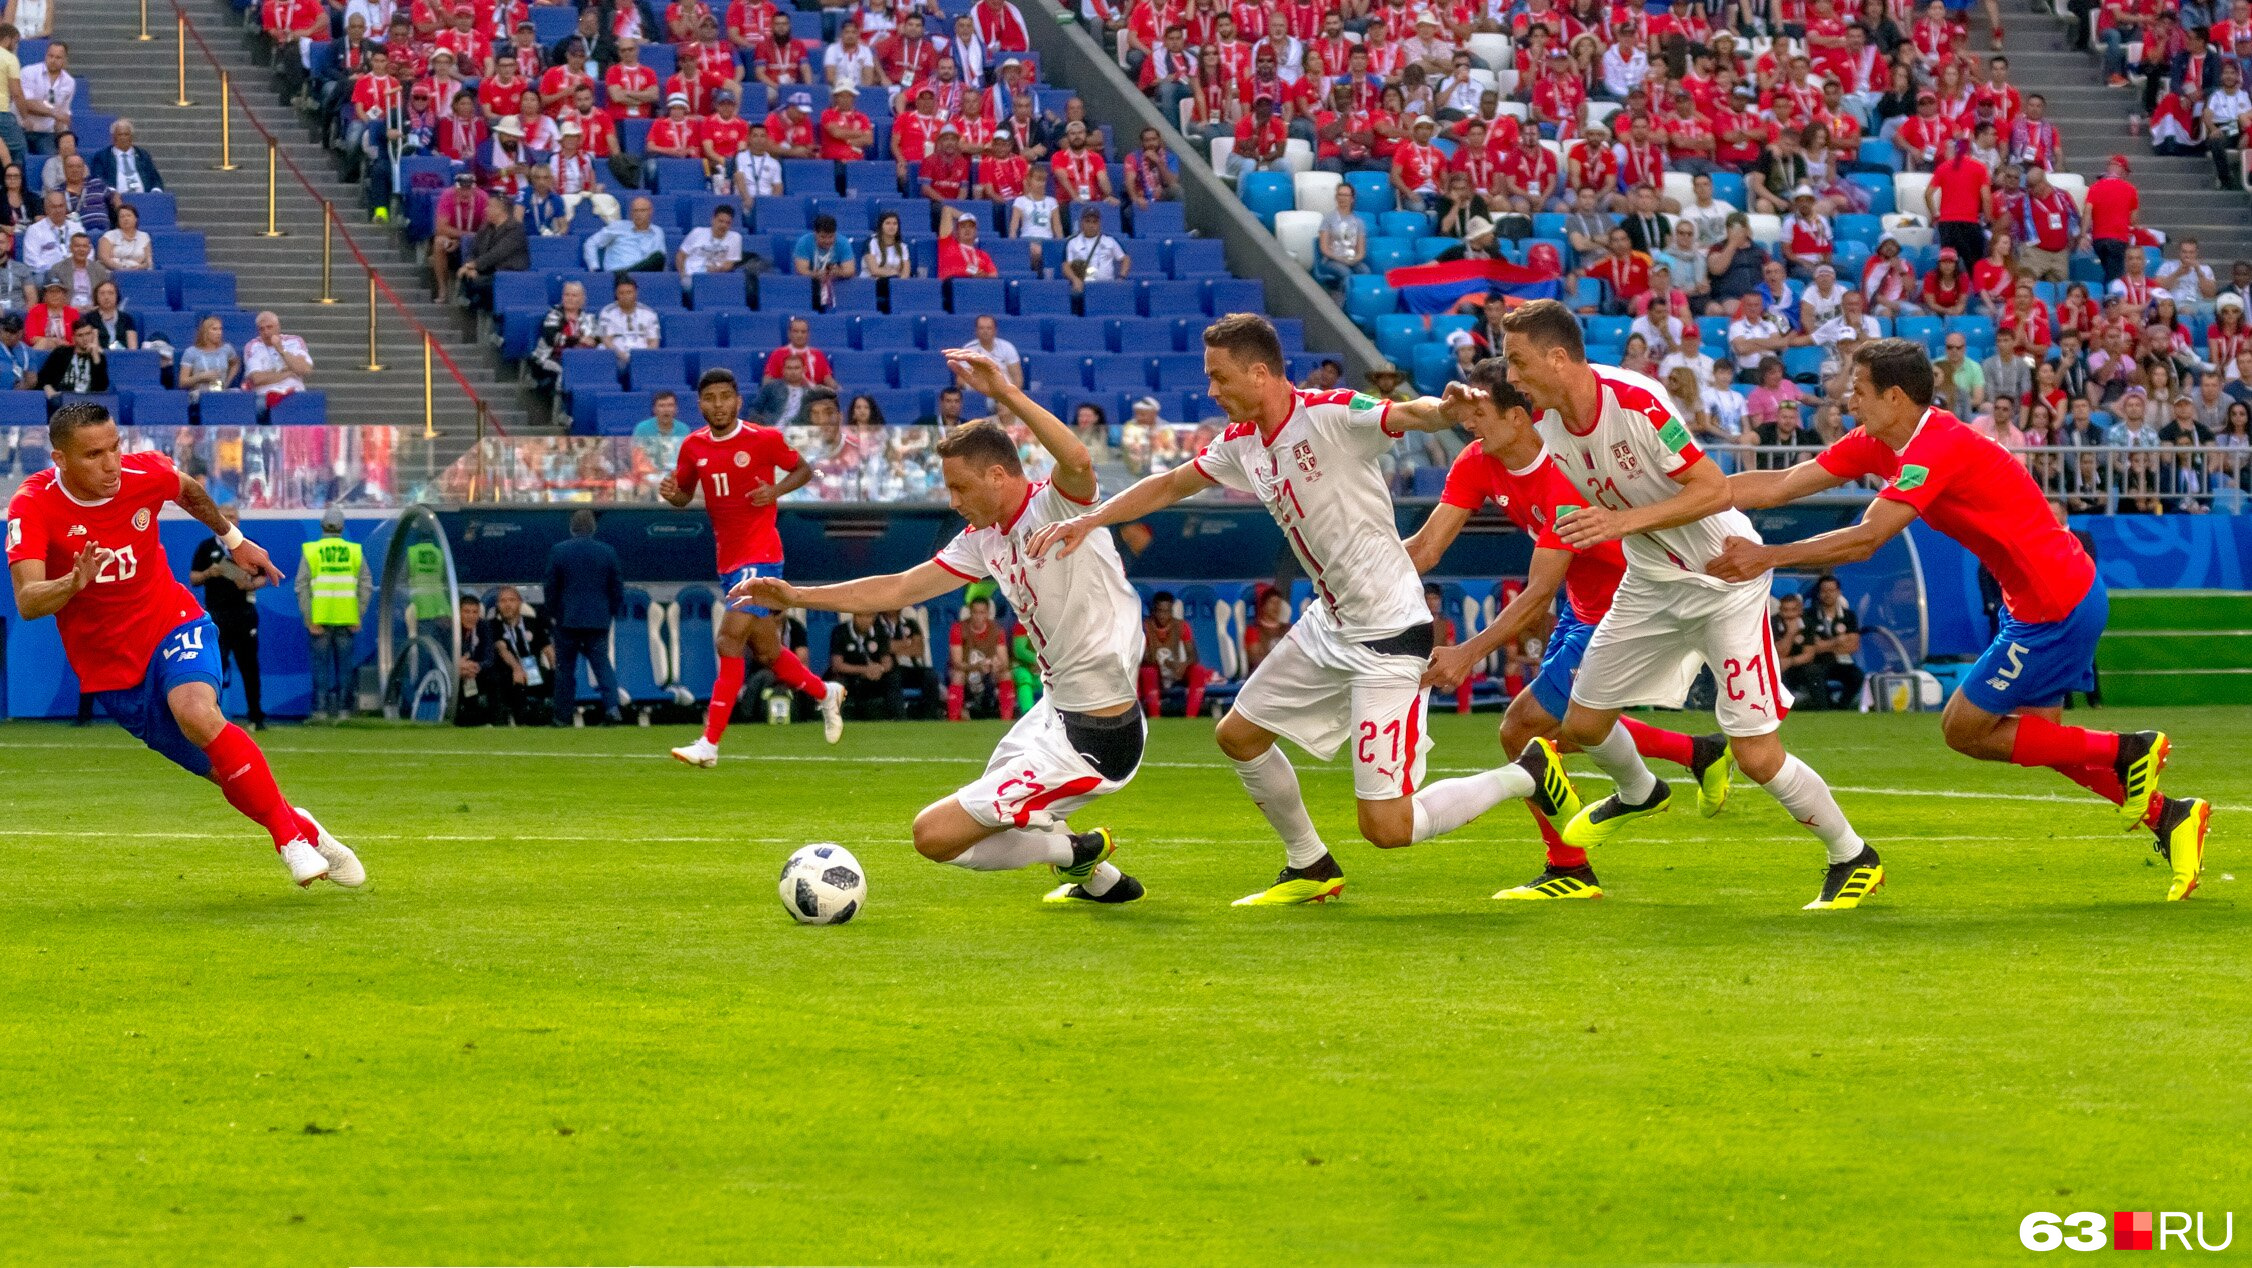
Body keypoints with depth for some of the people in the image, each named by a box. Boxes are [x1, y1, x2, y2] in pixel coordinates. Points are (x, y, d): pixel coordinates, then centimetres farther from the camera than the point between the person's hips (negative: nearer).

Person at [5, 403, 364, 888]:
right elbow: (27, 603, -32)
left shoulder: (143, 474, -13)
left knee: (197, 712, -32)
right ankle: (300, 828, 31)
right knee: (224, 772, 4)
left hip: (174, 626, -1)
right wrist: (74, 583, -51)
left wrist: (233, 539, 26)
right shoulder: (33, 507, -20)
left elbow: (188, 489, 14)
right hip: (111, 669, 1)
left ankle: (290, 834, -21)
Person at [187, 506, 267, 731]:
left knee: (249, 666, 4)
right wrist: (208, 573, -12)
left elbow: (264, 578, 12)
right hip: (216, 615, -1)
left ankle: (256, 716, 12)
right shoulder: (206, 547, 9)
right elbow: (193, 578, 8)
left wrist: (251, 584, -10)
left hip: (244, 613, 1)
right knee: (216, 664, -10)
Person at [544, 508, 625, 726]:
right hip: (599, 620, 1)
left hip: (567, 620, -1)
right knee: (602, 663, 4)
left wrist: (551, 615, 10)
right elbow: (617, 587, 5)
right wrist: (613, 613, 16)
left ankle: (563, 716, 9)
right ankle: (611, 705, -16)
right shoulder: (608, 552, 0)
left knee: (565, 669, 7)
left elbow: (550, 587, -1)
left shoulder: (559, 551, -5)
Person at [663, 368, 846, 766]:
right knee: (765, 651, 13)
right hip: (728, 558, 6)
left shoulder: (764, 439, -7)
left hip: (760, 555, -6)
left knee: (730, 641, -17)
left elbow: (803, 469, 6)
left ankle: (709, 744, -19)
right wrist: (671, 493, -5)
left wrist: (776, 490, -13)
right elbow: (685, 493, 18)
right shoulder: (693, 446, 6)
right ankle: (825, 693, 40)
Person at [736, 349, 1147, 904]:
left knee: (935, 835, -8)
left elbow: (1078, 463, -40)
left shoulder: (1055, 506, -16)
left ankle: (1079, 852, 4)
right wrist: (794, 596, 11)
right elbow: (898, 589, 14)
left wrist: (1006, 393, -43)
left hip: (1092, 738, -10)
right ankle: (1101, 880, 35)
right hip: (1057, 711, 10)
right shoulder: (984, 540, 9)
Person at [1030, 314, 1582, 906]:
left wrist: (1445, 409, -58)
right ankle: (1310, 867, 37)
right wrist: (1089, 521, 11)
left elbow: (1409, 414, -35)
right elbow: (1169, 485, 21)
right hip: (1329, 626, 9)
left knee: (1386, 827, -12)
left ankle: (1526, 776, 8)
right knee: (1238, 735, 19)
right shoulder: (1243, 444, 6)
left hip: (1390, 634, -9)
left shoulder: (1331, 414, -19)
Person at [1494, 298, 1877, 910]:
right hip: (1649, 581, 7)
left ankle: (1853, 857, 10)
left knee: (1756, 755, -12)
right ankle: (1638, 794, 46)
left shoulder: (1636, 403, -28)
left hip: (1725, 577, -7)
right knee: (1582, 722, 11)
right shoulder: (1547, 424, -5)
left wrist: (1623, 521, -34)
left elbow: (1715, 490, -28)